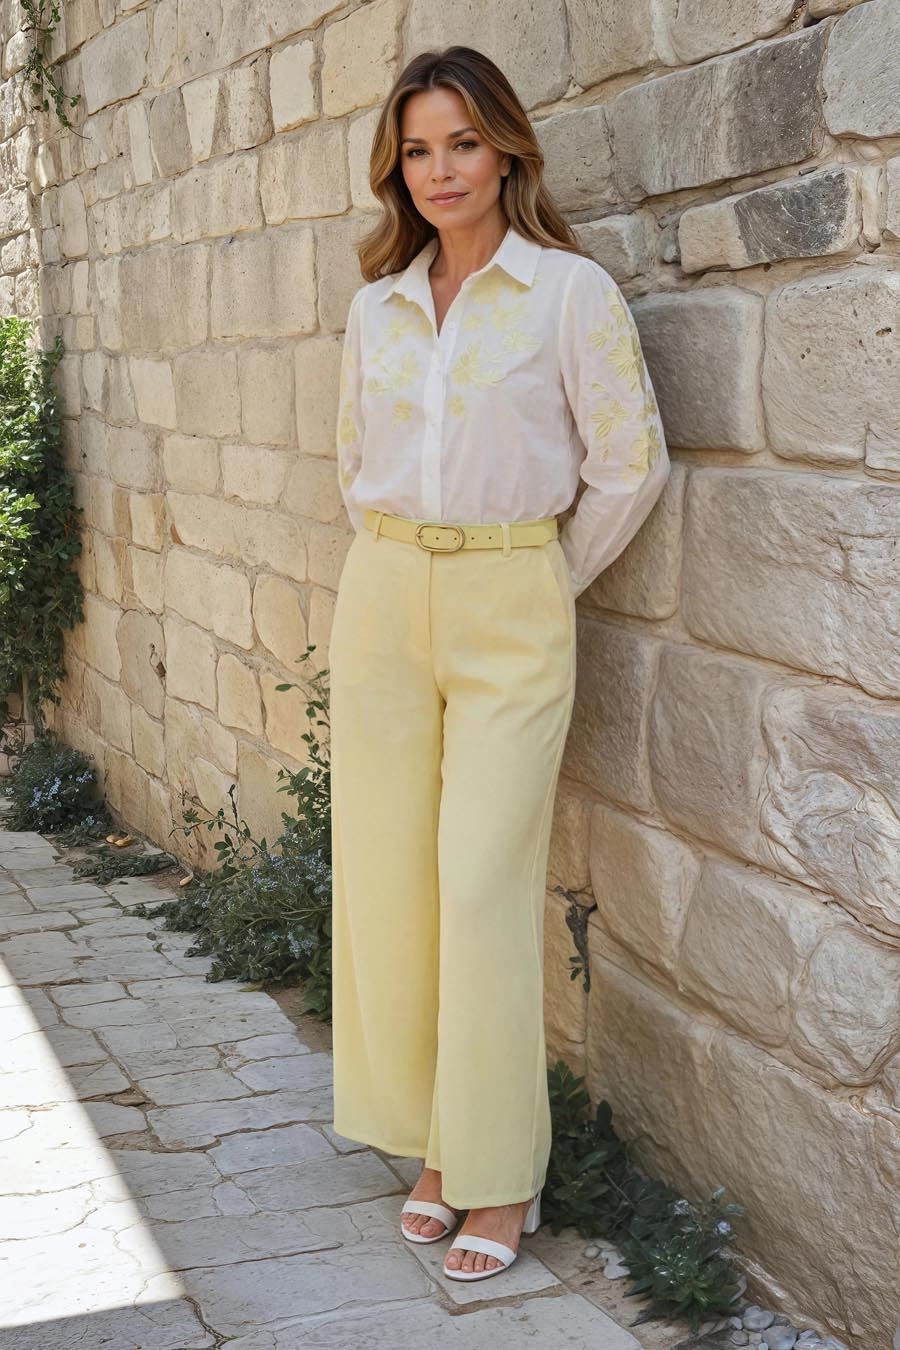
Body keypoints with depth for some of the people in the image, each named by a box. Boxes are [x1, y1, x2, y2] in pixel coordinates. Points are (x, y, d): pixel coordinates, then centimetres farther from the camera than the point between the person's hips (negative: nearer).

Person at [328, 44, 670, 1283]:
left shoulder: (570, 289, -5)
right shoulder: (378, 303, 9)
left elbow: (631, 464, -4)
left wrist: (537, 580, 2)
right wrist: (402, 561, 15)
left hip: (512, 614, -5)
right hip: (382, 600, 5)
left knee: (484, 890, -6)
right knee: (386, 880, 5)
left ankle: (501, 1177, 7)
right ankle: (434, 1143, 20)